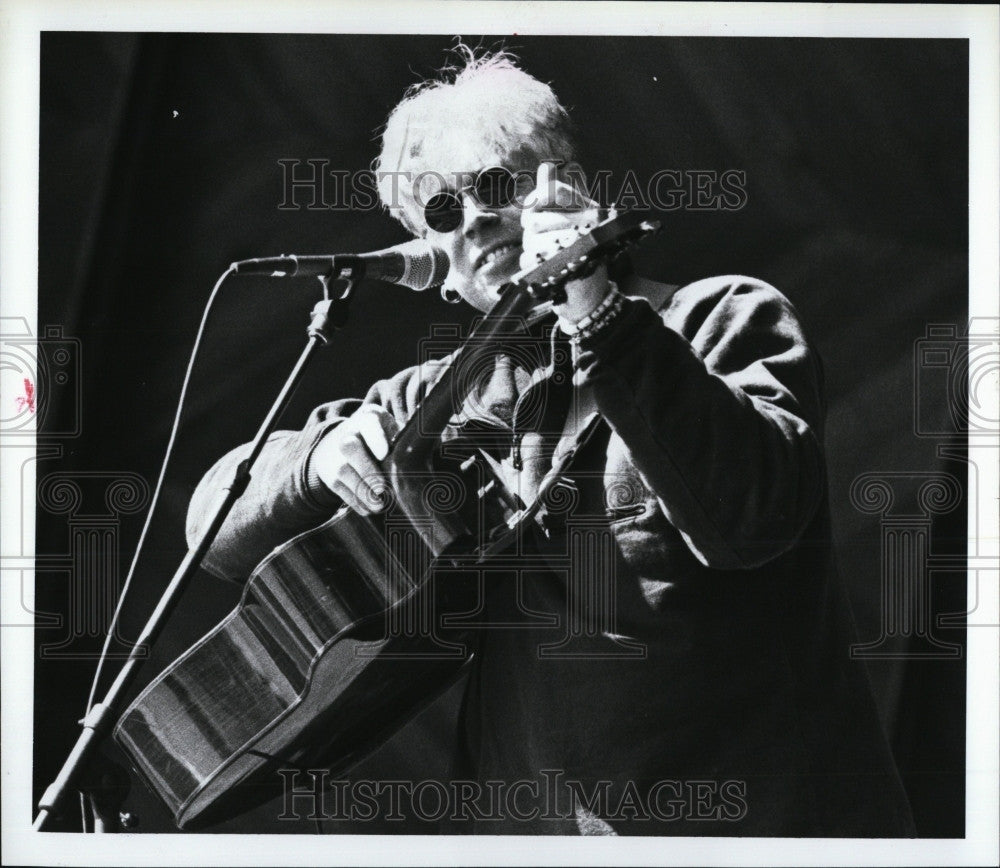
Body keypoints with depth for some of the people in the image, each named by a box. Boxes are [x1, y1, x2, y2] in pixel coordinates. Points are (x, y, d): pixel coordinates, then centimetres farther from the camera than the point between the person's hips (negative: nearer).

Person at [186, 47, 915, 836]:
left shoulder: (720, 319, 5)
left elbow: (749, 519, -14)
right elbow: (219, 531, 15)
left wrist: (599, 315, -18)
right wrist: (321, 453, -3)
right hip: (525, 818, 3)